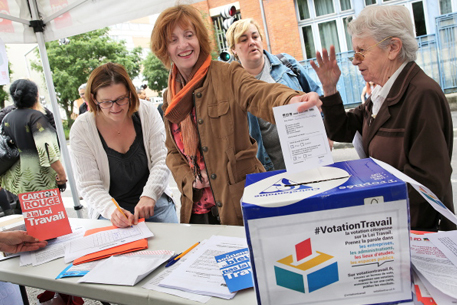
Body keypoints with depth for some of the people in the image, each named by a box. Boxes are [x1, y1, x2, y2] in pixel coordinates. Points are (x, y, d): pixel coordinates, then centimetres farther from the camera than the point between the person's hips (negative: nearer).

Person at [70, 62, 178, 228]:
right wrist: (112, 210, -28)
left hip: (156, 204, 1)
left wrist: (149, 195, -24)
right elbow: (89, 186, -10)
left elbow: (162, 160, -8)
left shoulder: (147, 112, -6)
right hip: (110, 212, -1)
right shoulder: (81, 129, -9)